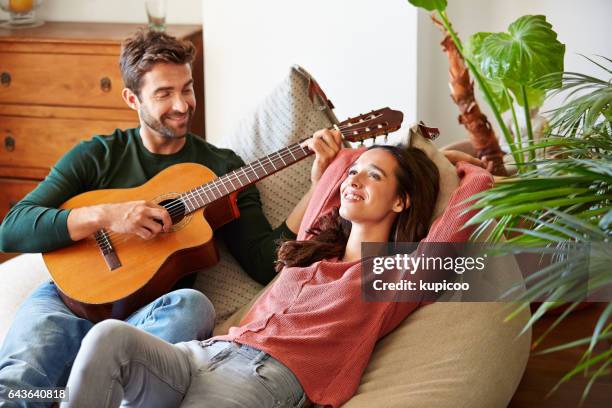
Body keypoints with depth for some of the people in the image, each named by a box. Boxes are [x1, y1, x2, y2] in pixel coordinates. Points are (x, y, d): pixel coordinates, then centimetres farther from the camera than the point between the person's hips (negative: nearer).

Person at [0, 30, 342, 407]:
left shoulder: (222, 167, 13)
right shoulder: (96, 157, 10)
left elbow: (267, 264, 2)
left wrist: (319, 185, -7)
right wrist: (103, 216, -15)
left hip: (151, 316, 2)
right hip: (74, 300, -1)